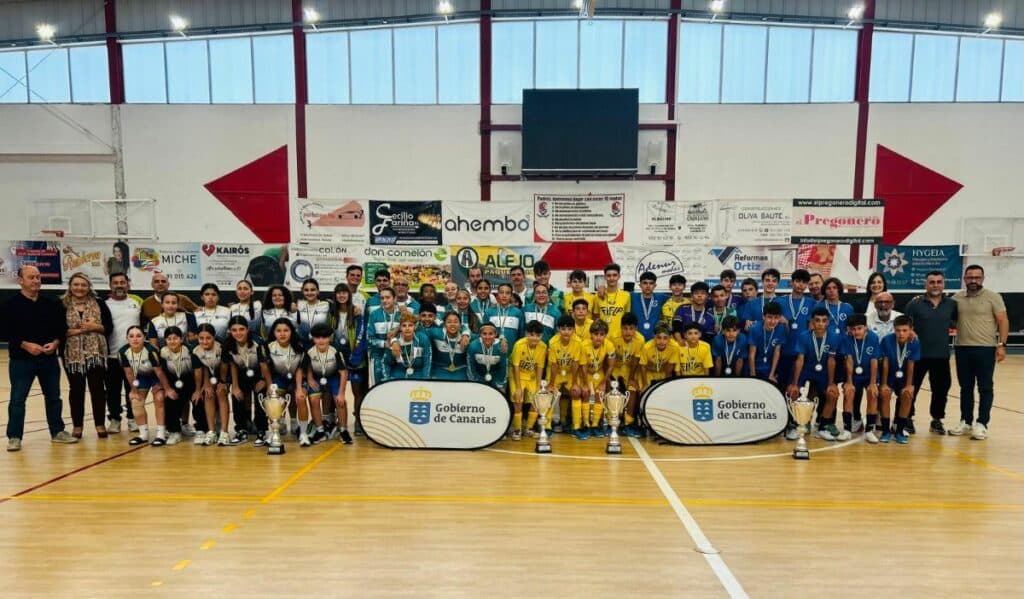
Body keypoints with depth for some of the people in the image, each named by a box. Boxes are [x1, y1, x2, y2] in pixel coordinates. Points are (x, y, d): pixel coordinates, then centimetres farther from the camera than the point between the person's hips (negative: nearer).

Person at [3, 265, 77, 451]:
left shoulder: (51, 304, 7)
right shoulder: (11, 305, -4)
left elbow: (62, 328, 8)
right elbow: (6, 332, -9)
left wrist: (55, 343, -9)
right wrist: (25, 345, -20)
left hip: (49, 359, 4)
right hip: (21, 360, -3)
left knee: (53, 397, 11)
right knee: (17, 399, 0)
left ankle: (57, 432, 21)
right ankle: (14, 437, 10)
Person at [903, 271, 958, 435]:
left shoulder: (952, 304, 4)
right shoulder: (915, 303, -5)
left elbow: (957, 323, 18)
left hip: (942, 356, 3)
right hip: (918, 354, -2)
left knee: (941, 389, 9)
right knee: (911, 388, 5)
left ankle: (937, 420, 26)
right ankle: (907, 418, 20)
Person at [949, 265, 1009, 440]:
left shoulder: (993, 297, -2)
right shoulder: (957, 298, 8)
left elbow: (1003, 321, -4)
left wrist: (1002, 344, -12)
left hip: (986, 349, -3)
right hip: (962, 349, 3)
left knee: (985, 388, 2)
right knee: (965, 387, 10)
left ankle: (981, 424, 8)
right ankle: (966, 422, 19)